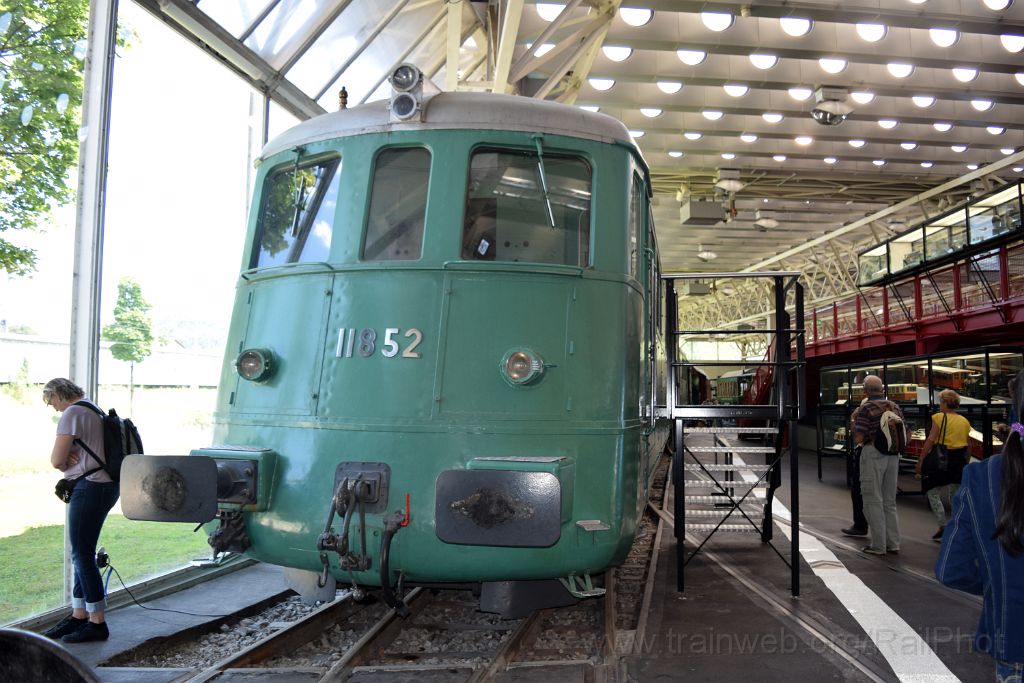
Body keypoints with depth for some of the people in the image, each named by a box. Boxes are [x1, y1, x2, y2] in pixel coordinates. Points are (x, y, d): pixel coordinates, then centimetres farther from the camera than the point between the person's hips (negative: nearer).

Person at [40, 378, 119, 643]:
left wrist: (65, 461, 8)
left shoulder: (72, 413, -11)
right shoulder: (95, 410, 18)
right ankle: (79, 616, 23)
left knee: (82, 555, -3)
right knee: (82, 554, 15)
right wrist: (69, 457, 1)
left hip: (89, 487, -10)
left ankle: (97, 623, 3)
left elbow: (57, 461, -14)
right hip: (107, 485, 10)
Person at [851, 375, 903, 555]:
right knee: (890, 501, 15)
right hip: (893, 456, 6)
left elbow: (858, 439, -14)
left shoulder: (865, 409, -12)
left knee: (873, 501, 0)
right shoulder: (895, 407, 8)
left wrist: (854, 420, 2)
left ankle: (878, 545, 2)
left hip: (872, 454, -6)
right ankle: (893, 543, 18)